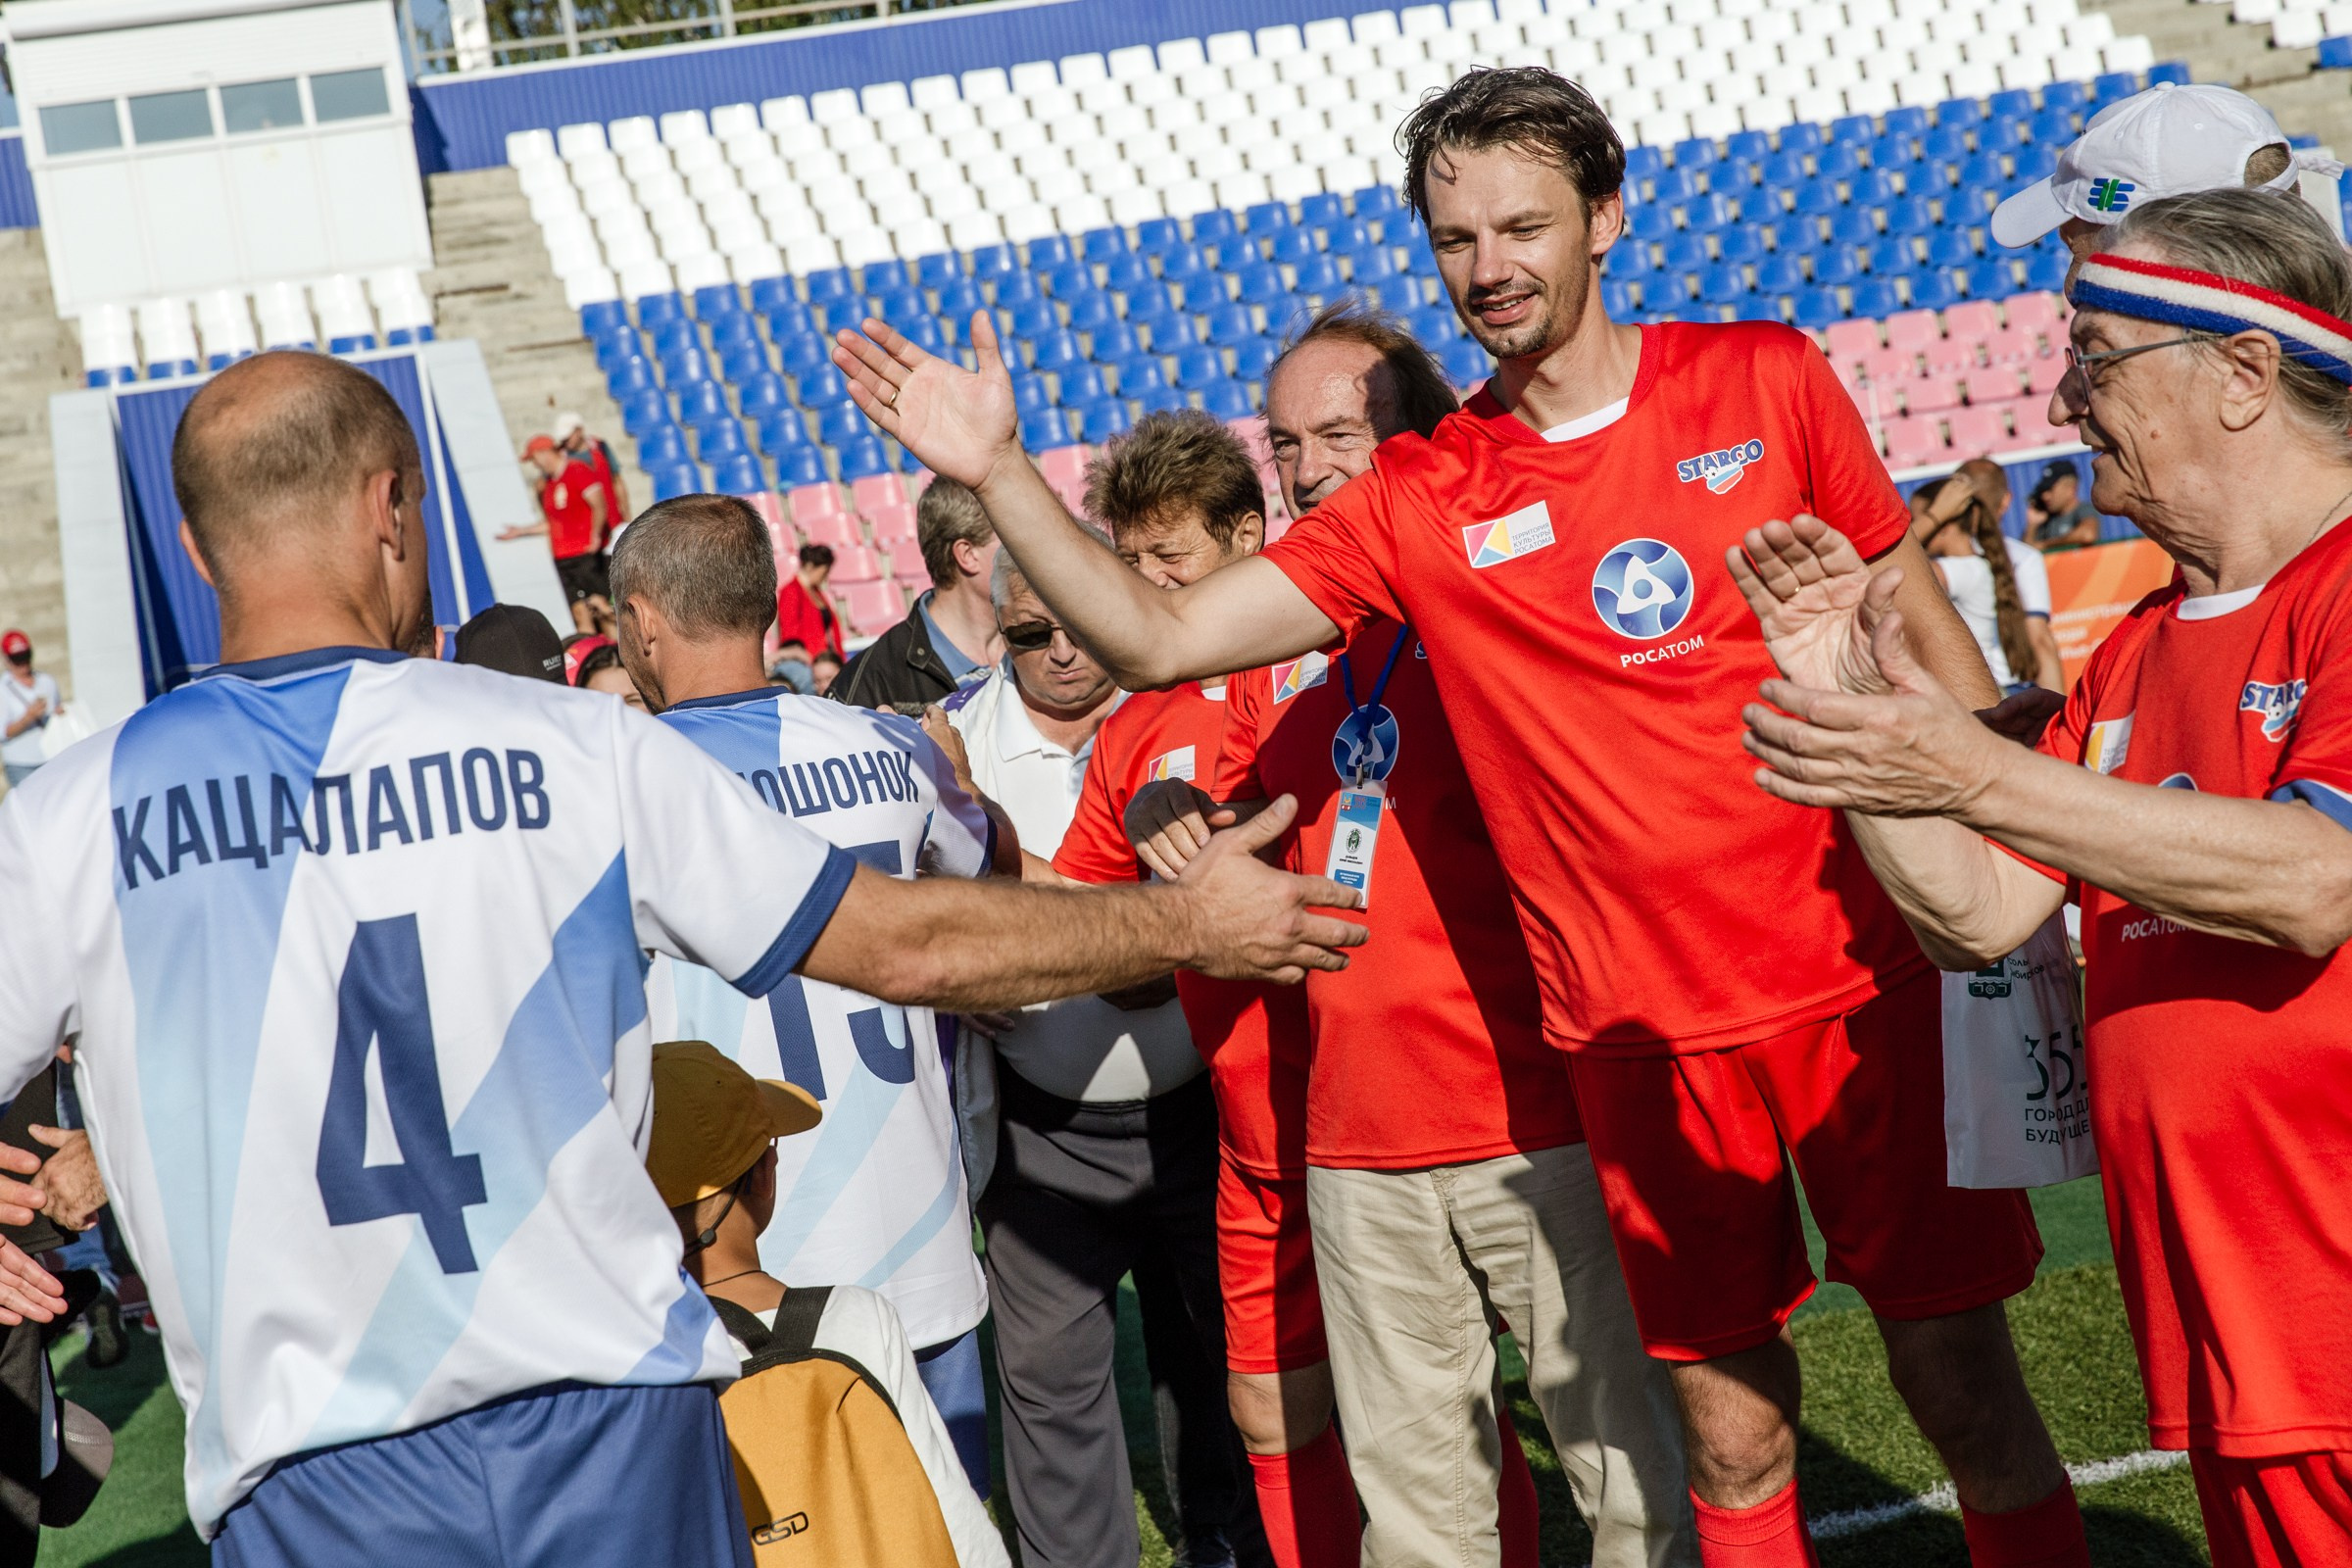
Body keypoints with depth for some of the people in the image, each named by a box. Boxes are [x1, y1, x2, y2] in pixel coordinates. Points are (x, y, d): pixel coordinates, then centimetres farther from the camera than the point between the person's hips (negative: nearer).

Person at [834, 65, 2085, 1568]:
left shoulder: (1766, 381, 1)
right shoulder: (1418, 503, 1)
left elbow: (1921, 625, 10)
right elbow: (1161, 638, -2)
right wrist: (1000, 471, -13)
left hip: (1860, 978, 0)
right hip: (1648, 1036, 1)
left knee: (1966, 1389, 5)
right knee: (1733, 1435, 8)